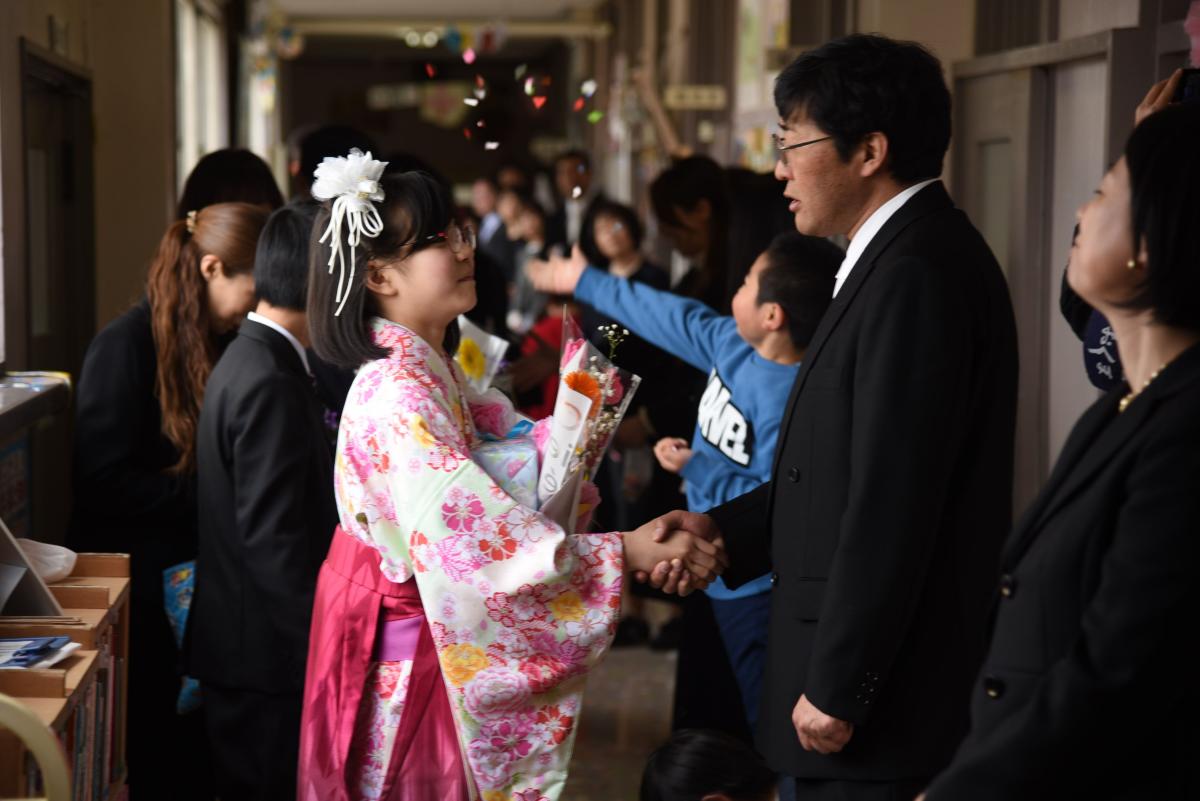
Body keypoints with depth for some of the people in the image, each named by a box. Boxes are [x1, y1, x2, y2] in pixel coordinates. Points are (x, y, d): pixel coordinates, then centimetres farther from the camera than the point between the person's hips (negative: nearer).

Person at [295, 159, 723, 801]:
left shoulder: (429, 369, 8)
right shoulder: (396, 393, -23)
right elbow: (473, 532, -31)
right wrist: (626, 552, -30)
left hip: (434, 635, 9)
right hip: (408, 650, -9)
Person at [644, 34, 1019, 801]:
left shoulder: (917, 273, -20)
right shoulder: (906, 256, 12)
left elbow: (890, 502, -23)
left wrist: (835, 688, -19)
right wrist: (721, 527, 7)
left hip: (884, 703, -9)